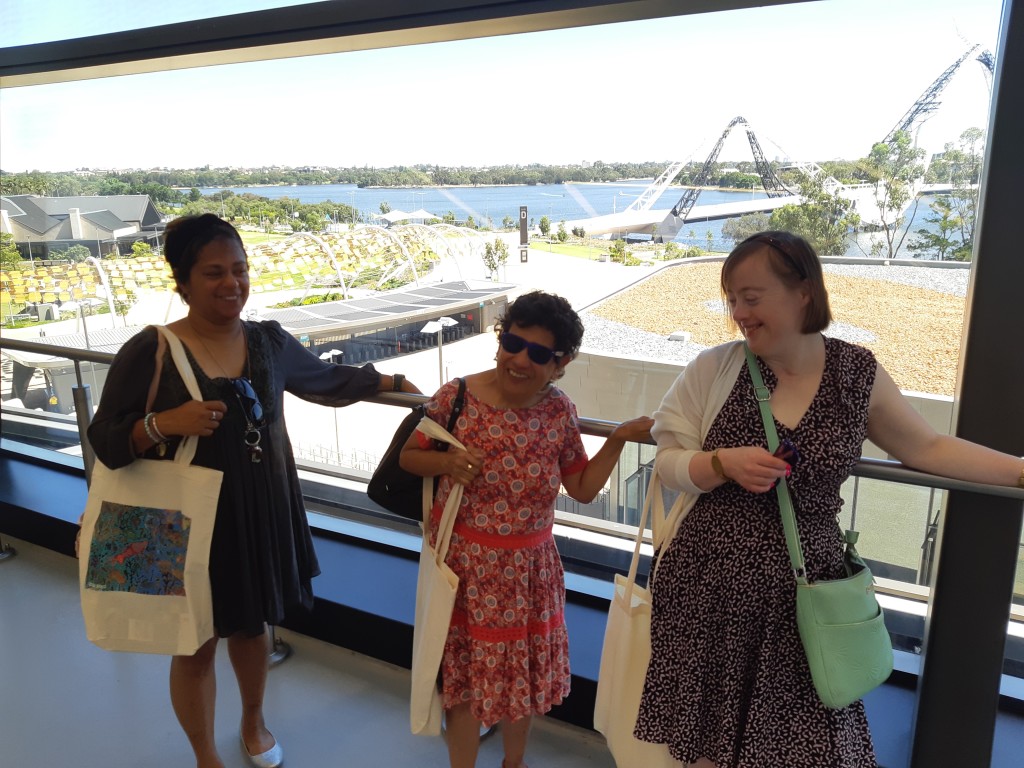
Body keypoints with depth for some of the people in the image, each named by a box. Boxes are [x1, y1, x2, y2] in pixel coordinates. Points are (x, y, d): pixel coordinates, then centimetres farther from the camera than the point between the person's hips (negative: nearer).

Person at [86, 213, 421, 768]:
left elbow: (328, 380, 13)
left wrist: (392, 382, 17)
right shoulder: (149, 352, -15)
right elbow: (104, 440, -11)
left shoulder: (269, 341, -3)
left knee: (253, 625, 23)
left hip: (264, 514, 4)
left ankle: (254, 722, 51)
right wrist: (164, 424, -27)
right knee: (197, 645, 13)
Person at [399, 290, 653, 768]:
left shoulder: (560, 412, -7)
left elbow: (583, 488, 1)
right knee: (462, 671, 11)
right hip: (463, 562, -2)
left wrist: (618, 440, -9)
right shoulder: (457, 396, -15)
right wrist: (446, 463, -22)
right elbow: (408, 457, -2)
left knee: (523, 668, 19)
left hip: (528, 566, 3)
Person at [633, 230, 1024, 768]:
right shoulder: (714, 368, -7)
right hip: (709, 587, 0)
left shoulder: (859, 374, -3)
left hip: (802, 591, 1)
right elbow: (668, 464, -3)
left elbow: (927, 449, 9)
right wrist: (724, 463, -21)